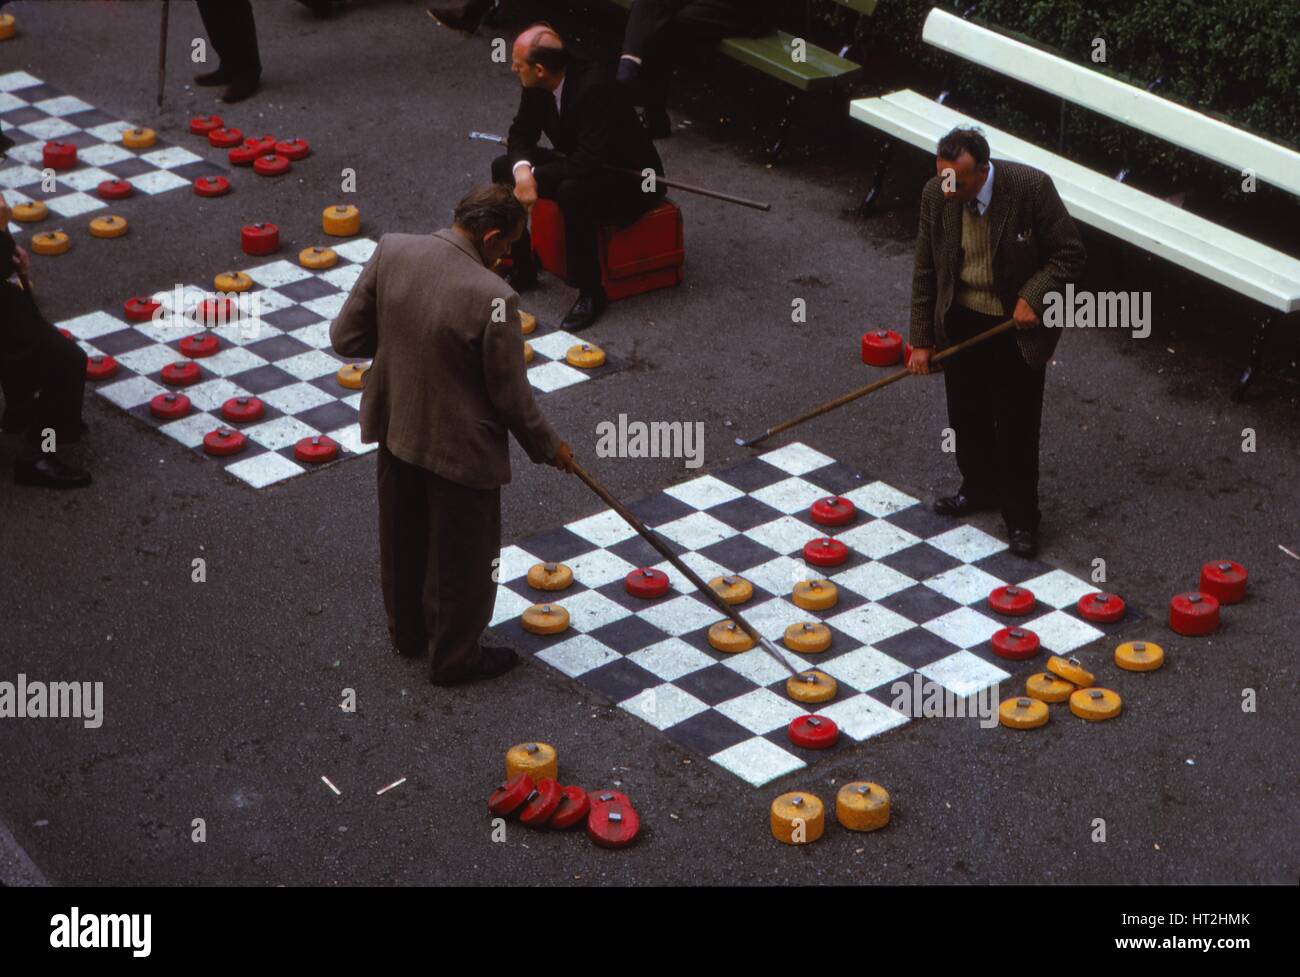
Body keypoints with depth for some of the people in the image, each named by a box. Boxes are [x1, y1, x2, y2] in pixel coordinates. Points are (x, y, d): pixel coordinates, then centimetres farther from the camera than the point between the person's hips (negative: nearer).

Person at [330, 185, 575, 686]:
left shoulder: (391, 251, -15)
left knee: (404, 539, 27)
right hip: (459, 447, -6)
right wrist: (549, 447, -1)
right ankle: (456, 655, 36)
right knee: (461, 555, 17)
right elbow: (511, 397, -18)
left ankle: (408, 630, 49)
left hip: (395, 428, 6)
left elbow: (345, 337, -6)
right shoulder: (493, 298, -29)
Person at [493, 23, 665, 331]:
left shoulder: (594, 86, -33)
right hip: (579, 164, 8)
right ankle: (521, 269, 9)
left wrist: (534, 176, -27)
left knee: (572, 192, -37)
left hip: (631, 181, -8)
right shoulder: (536, 86, -10)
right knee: (503, 169, -2)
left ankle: (591, 293, -22)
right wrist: (522, 169, -22)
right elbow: (522, 131, 0)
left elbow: (592, 160, -36)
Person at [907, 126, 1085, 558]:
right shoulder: (936, 194, -12)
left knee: (1017, 427, 3)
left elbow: (1070, 254, -13)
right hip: (961, 320, 4)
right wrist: (922, 339, -1)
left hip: (1017, 325, -4)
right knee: (967, 416, 18)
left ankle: (1021, 518, 19)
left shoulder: (1031, 187, -23)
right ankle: (979, 490, 41)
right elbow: (926, 272, -2)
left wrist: (1033, 297, -26)